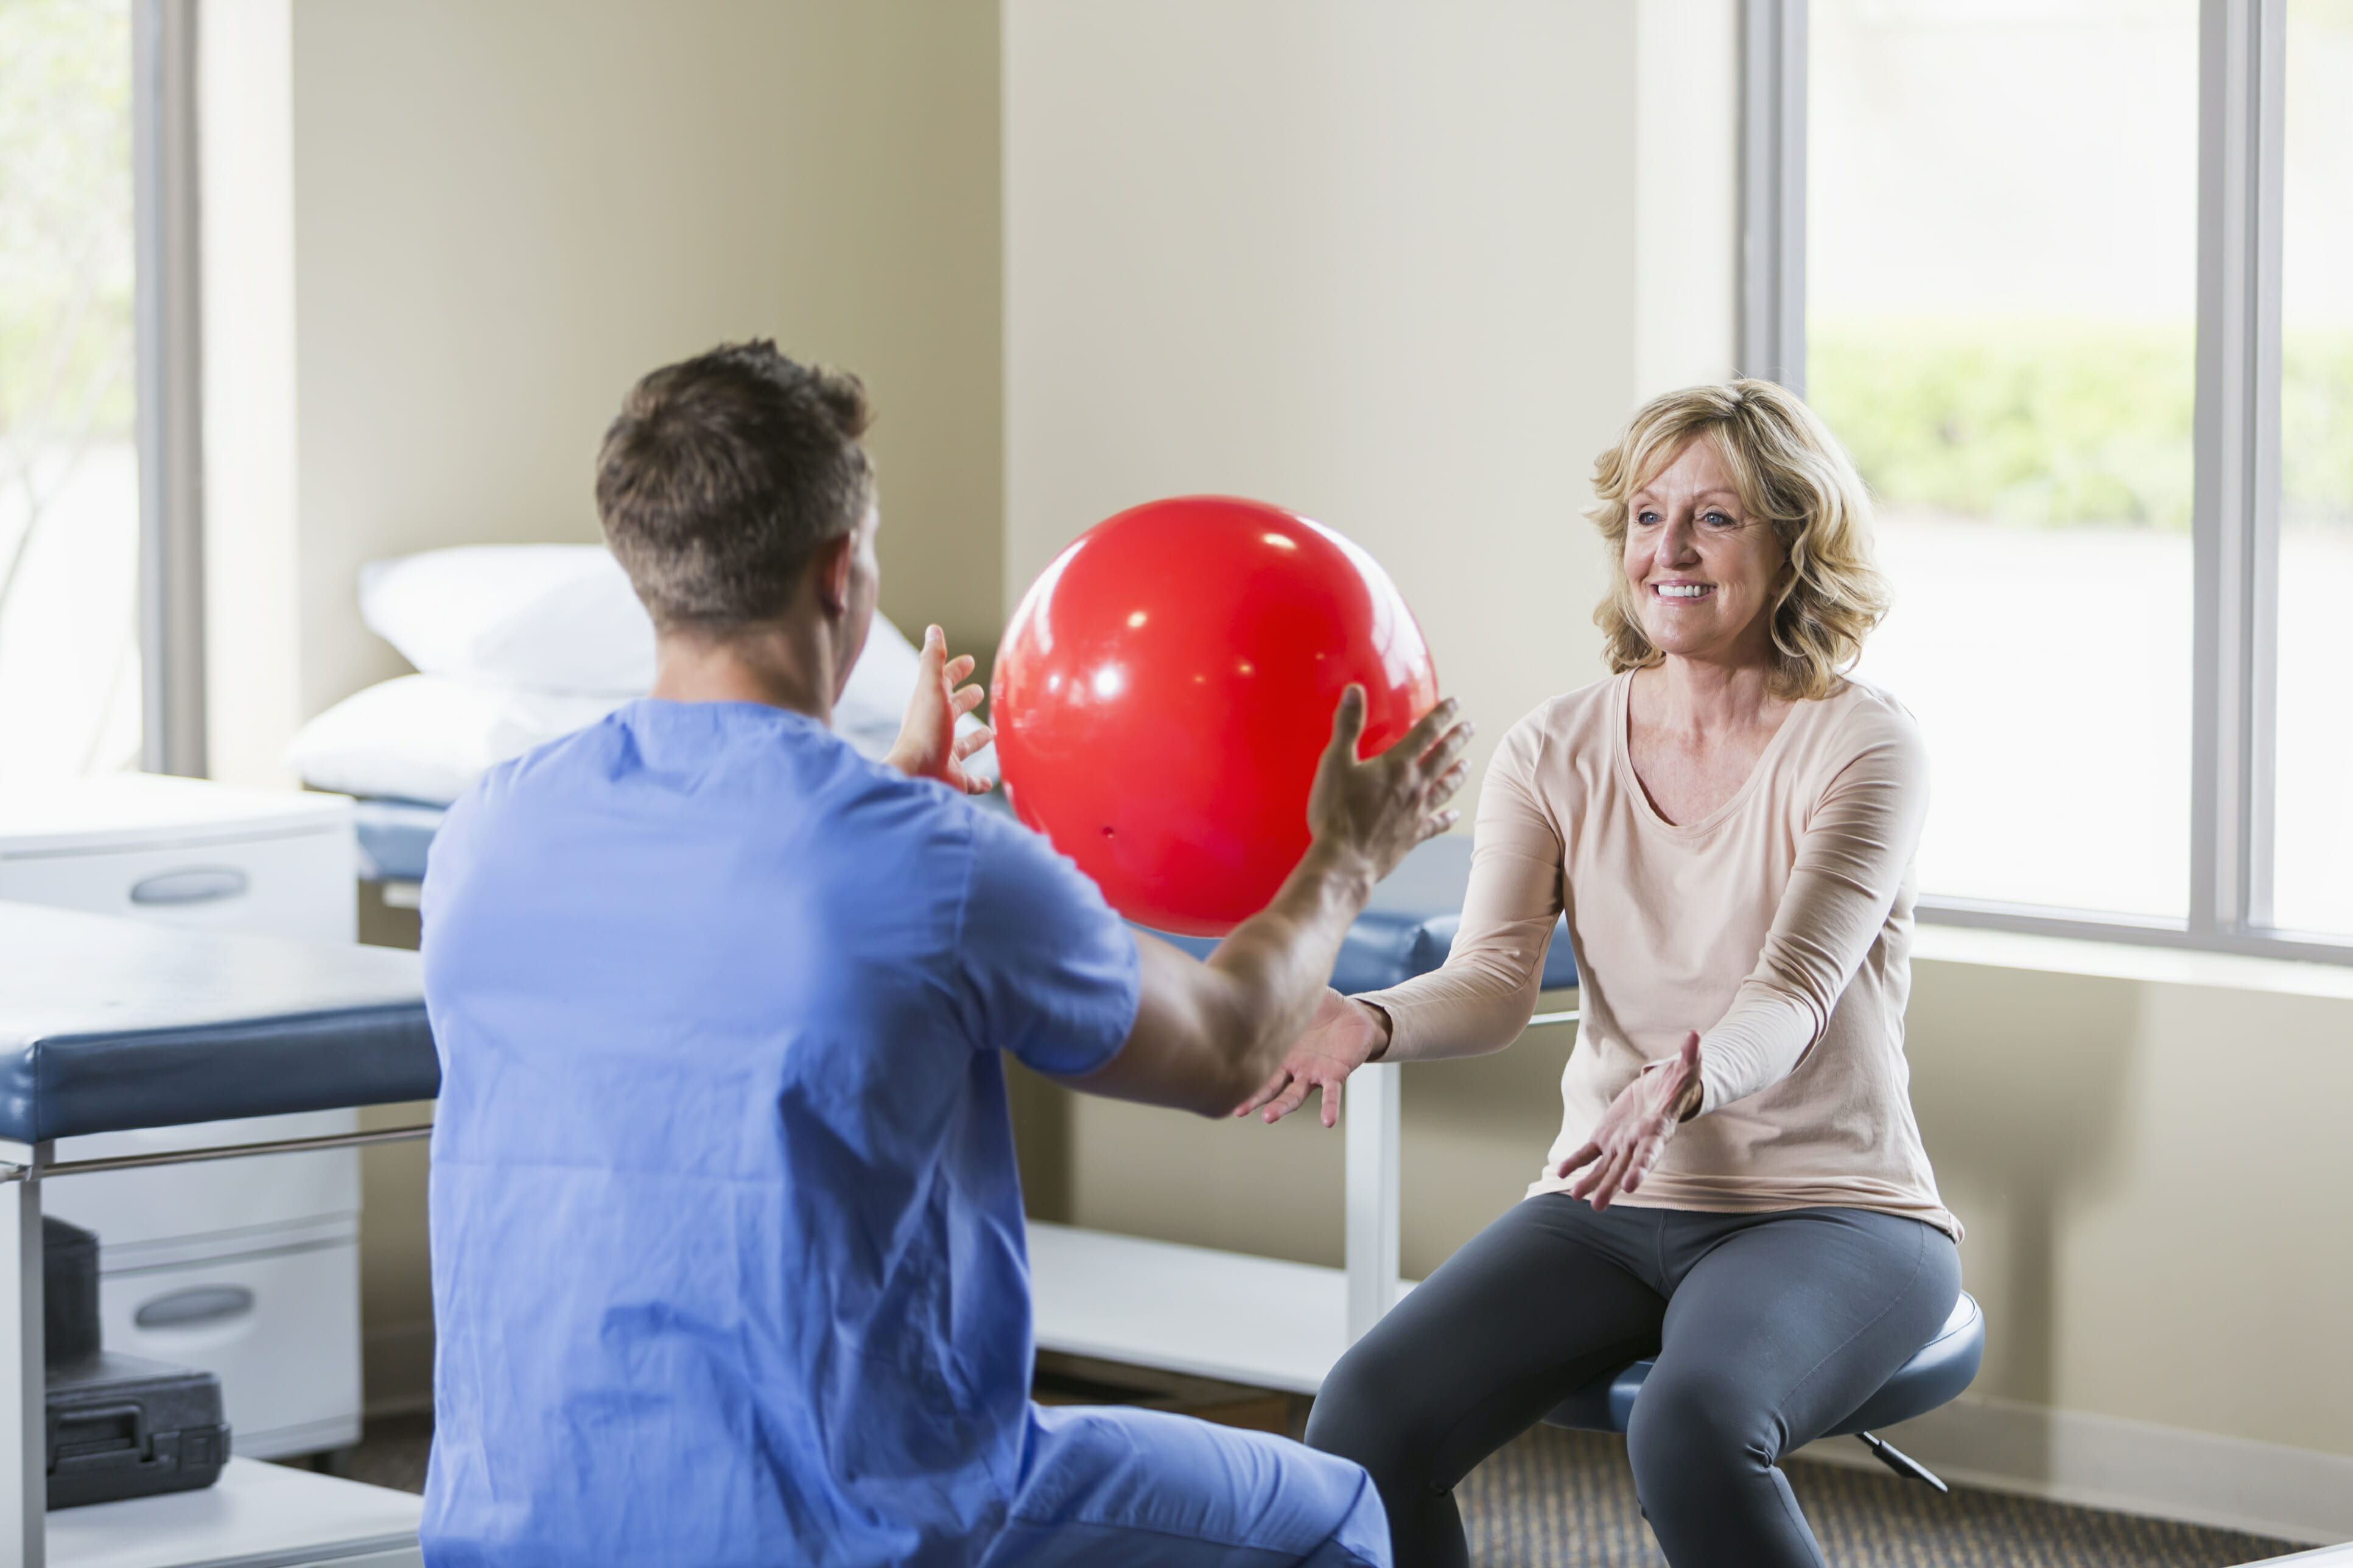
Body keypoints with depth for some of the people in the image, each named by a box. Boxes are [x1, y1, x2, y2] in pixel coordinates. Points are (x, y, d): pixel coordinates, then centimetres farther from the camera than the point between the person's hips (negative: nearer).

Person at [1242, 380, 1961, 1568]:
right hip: (1610, 1207, 4)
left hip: (1829, 1212, -4)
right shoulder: (1555, 750, 5)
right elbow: (1492, 982, -6)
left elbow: (1792, 992, -20)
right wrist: (1369, 1023, -30)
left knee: (1691, 1428, -37)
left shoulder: (1861, 747, -8)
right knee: (1363, 1422, -22)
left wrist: (1684, 1084, -43)